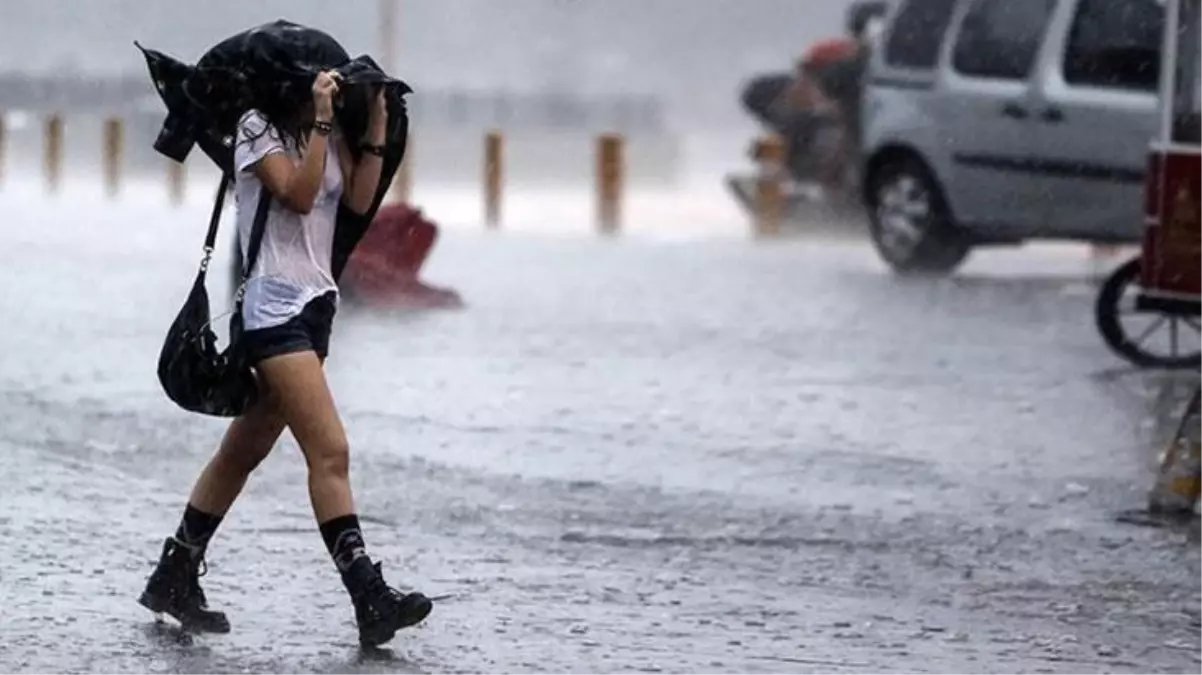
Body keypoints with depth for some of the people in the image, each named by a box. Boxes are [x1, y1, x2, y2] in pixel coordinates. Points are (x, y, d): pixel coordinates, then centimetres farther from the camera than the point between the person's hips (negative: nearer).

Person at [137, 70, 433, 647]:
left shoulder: (327, 135, 14)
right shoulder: (257, 128, -6)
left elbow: (358, 199, 4)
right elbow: (297, 195, -17)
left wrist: (376, 125, -1)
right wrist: (320, 121, -19)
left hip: (314, 302, 9)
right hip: (274, 307, -9)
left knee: (245, 449, 12)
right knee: (330, 452, -17)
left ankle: (173, 579, 21)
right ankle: (371, 602, -22)